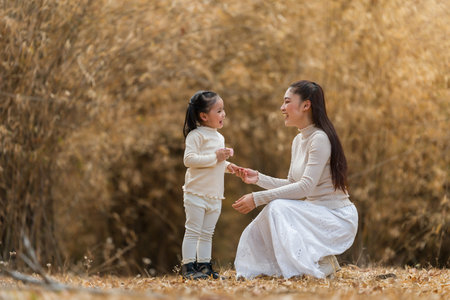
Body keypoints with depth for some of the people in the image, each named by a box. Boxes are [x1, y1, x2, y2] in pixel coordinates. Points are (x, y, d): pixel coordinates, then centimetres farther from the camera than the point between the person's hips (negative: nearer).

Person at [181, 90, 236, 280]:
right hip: (196, 193, -8)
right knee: (193, 231, -6)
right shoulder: (196, 135, -10)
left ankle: (204, 265, 16)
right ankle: (188, 266, -4)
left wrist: (225, 164, 9)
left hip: (215, 195, 8)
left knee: (207, 233, 11)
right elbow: (189, 159, -21)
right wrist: (215, 158, -20)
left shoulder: (219, 137, 17)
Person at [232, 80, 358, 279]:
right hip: (316, 213, 9)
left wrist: (258, 198, -25)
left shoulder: (320, 139, -18)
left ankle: (321, 265, -14)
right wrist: (259, 178, 1)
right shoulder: (298, 141, 12)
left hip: (338, 218, -9)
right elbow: (292, 184, 15)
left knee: (278, 208, -26)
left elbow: (306, 187, -25)